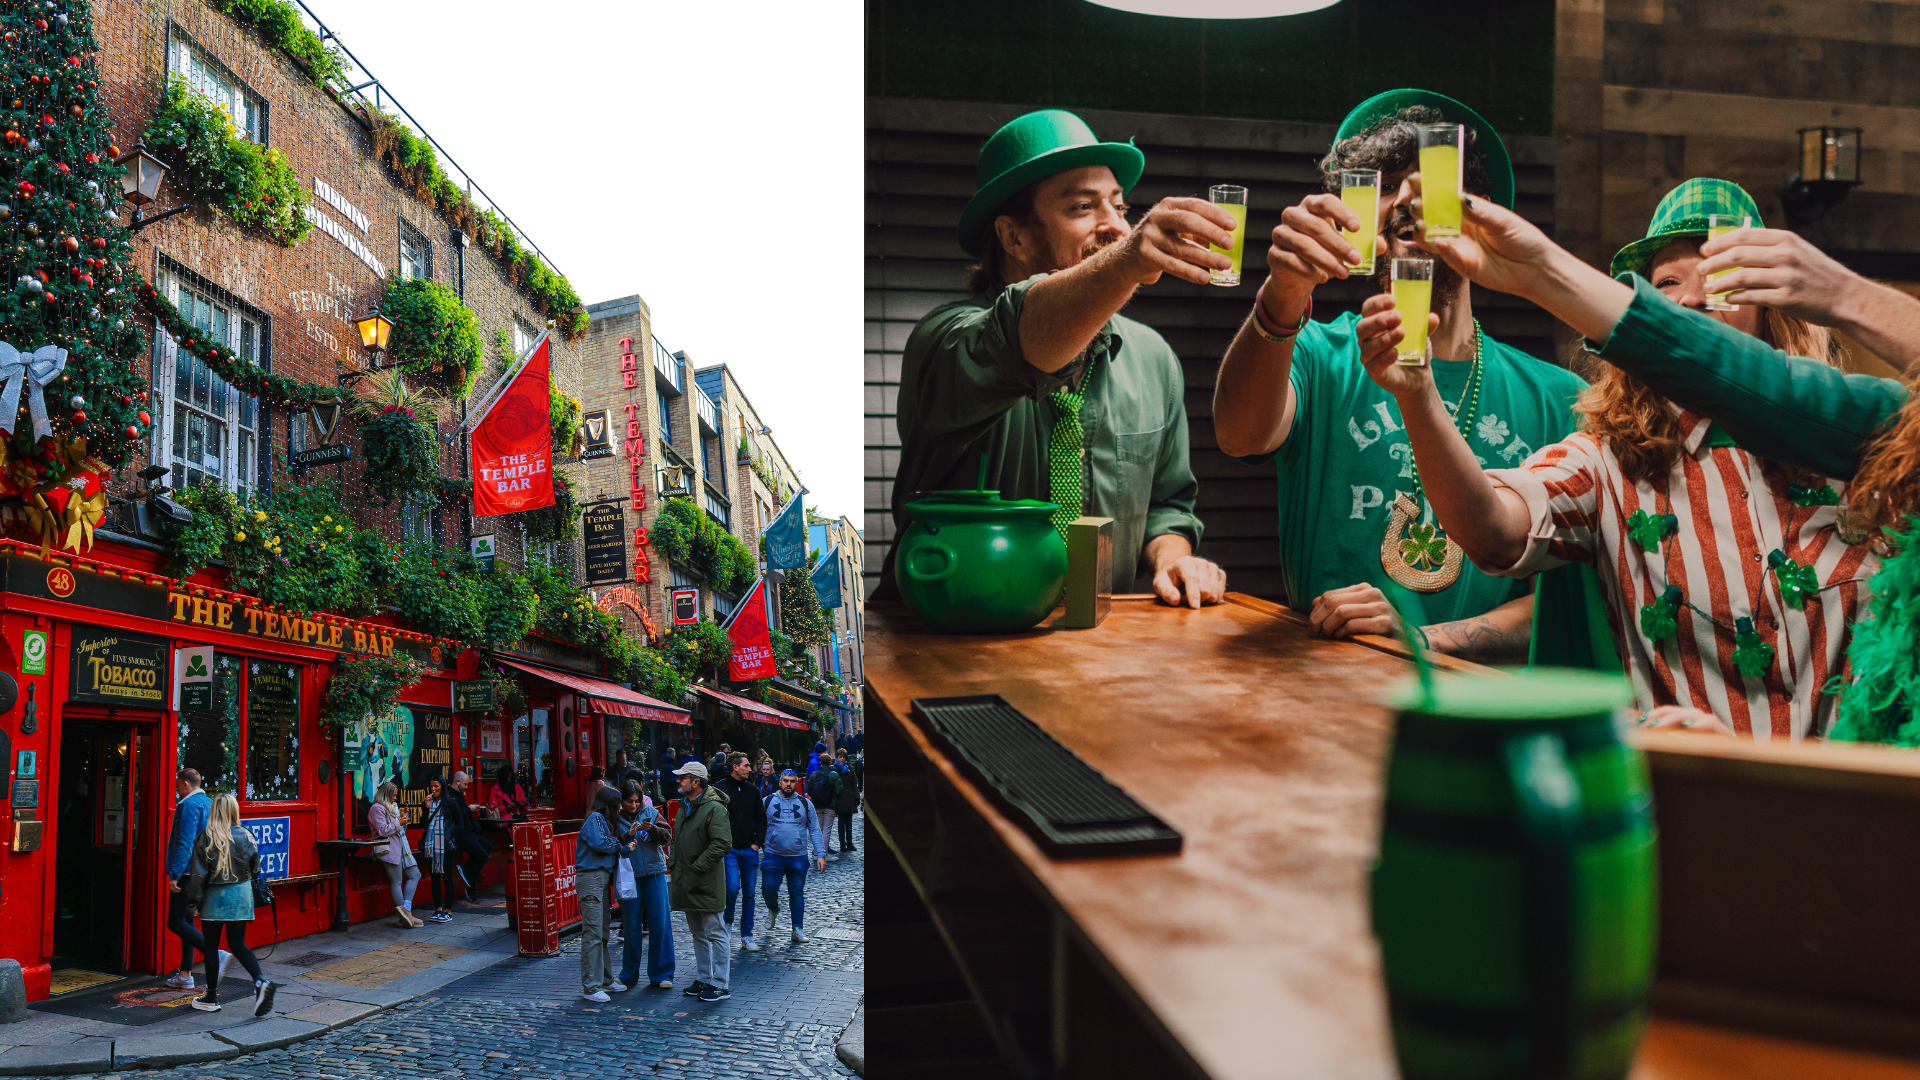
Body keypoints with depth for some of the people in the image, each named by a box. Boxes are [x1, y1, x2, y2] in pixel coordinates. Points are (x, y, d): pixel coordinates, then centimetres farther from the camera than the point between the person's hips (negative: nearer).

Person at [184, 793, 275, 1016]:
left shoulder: (206, 838, -10)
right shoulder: (245, 836, -2)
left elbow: (200, 874, -11)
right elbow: (255, 869, 5)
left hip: (215, 897, -3)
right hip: (241, 895, 3)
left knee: (211, 945, 10)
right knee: (237, 943, 10)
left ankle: (211, 998, 17)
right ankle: (260, 981, -11)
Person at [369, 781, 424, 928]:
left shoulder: (391, 808, 23)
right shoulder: (377, 809, -7)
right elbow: (382, 830, -17)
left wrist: (403, 821, 9)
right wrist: (399, 823, -11)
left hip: (401, 849, 10)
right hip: (389, 849, -10)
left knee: (415, 875, 5)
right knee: (397, 882, -8)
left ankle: (405, 909, -2)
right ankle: (405, 914, -8)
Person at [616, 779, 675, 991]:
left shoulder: (650, 813, 4)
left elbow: (667, 836, -3)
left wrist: (653, 829, -21)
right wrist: (627, 836, -22)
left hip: (654, 873, 1)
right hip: (628, 876, -1)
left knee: (659, 923, 0)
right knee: (630, 926, 5)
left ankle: (661, 974, 9)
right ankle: (629, 975, 20)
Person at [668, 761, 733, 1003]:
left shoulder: (714, 808, -15)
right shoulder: (685, 807, 15)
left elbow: (722, 843, -23)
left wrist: (698, 866, -21)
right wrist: (676, 867, 13)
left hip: (707, 883, -9)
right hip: (688, 883, 9)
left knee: (714, 933, -3)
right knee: (698, 934, 16)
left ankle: (720, 985, 1)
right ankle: (703, 979, 26)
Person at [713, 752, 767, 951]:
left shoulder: (752, 790, 9)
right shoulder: (719, 789, -5)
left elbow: (761, 818, 14)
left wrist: (758, 842, 3)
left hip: (750, 849, 4)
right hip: (728, 849, -4)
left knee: (749, 893, 6)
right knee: (732, 887, -18)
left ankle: (747, 936, 14)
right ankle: (727, 923, 9)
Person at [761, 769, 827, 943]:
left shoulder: (805, 804, 6)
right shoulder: (768, 801, 2)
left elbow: (814, 831, 7)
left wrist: (821, 855, 0)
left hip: (798, 858, 1)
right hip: (773, 856, -1)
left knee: (797, 893, 4)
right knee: (768, 889, -6)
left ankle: (798, 929, 14)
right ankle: (773, 910, 27)